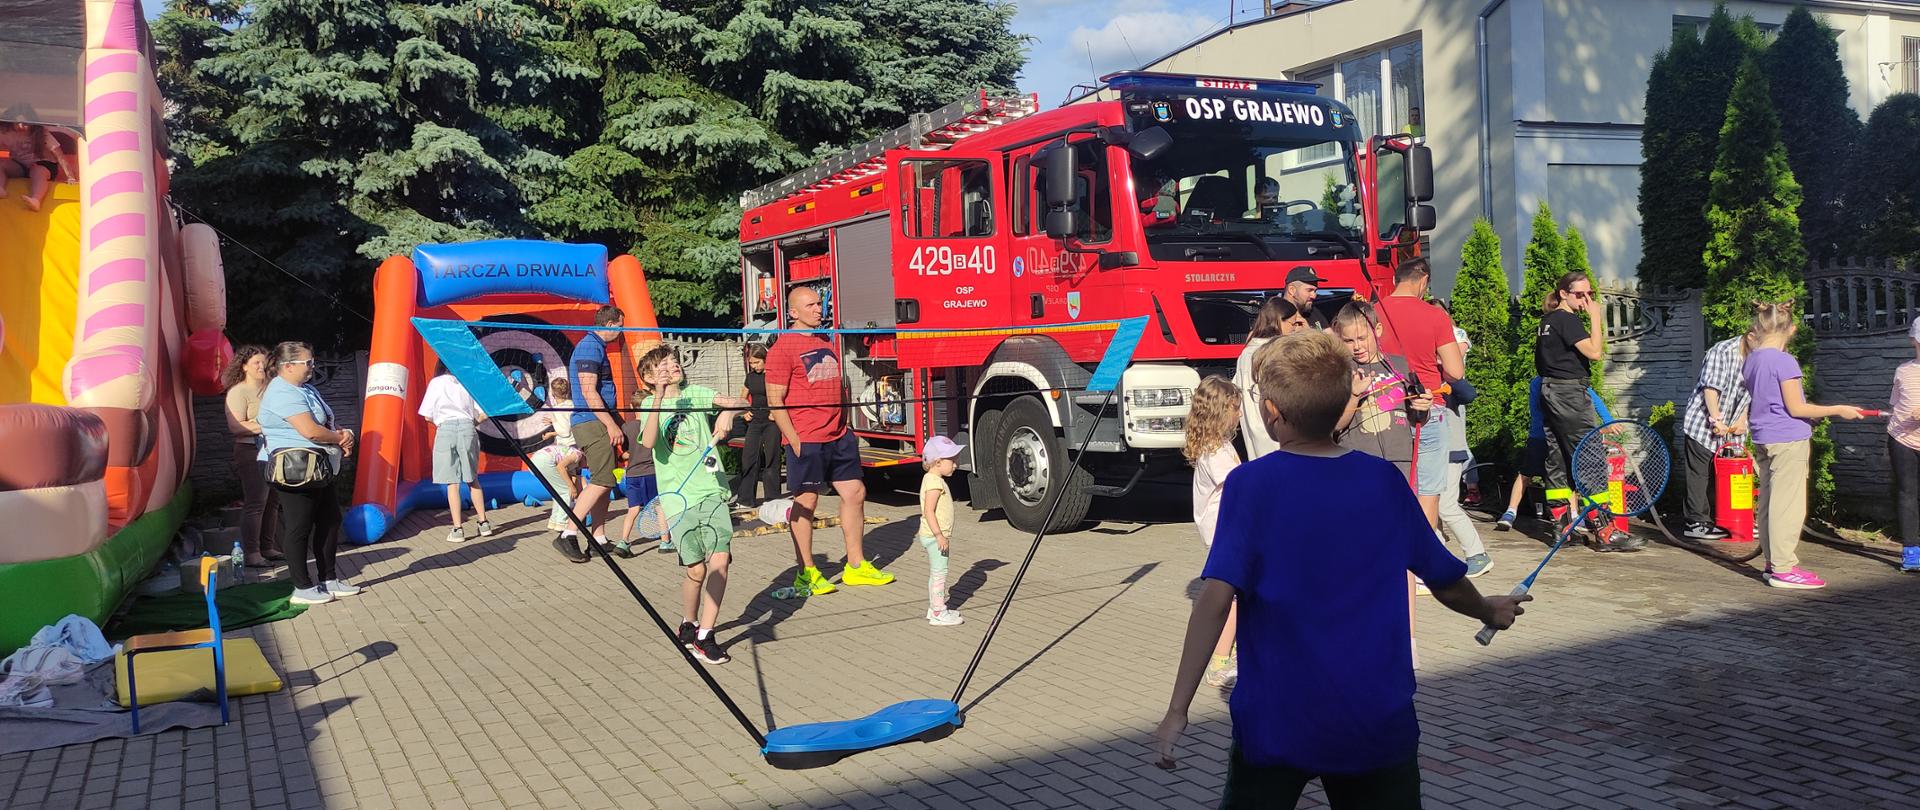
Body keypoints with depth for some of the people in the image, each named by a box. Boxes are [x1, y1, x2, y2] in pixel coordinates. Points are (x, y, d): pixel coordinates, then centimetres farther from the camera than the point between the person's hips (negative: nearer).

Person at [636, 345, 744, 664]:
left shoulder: (695, 394, 12)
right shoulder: (650, 405, 4)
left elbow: (738, 401, 3)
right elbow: (649, 442, -16)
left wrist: (728, 411, -19)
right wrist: (659, 398, -22)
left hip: (713, 491, 2)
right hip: (679, 497, -2)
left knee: (720, 559, -10)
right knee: (696, 569, -3)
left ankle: (704, 635, -1)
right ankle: (688, 624, 24)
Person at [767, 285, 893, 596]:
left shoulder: (826, 342, 15)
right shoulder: (783, 348, -8)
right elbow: (775, 401, -11)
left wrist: (844, 425, 15)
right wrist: (794, 439, -16)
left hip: (838, 437, 8)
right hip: (806, 441, -8)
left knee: (855, 493, 9)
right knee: (806, 501, 0)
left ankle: (855, 565, 20)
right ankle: (806, 574, 10)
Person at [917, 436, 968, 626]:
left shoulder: (933, 479, 13)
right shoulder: (934, 482, -19)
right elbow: (929, 511, -25)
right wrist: (939, 536, -26)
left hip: (936, 537, 11)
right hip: (935, 537, -11)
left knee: (936, 573, 17)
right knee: (939, 573, -6)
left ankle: (935, 608, 26)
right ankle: (938, 613, -3)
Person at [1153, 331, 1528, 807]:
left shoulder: (1250, 483, -11)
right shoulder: (1386, 480, 0)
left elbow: (1217, 597, -20)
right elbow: (1447, 581, 12)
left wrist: (1177, 710, -19)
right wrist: (1490, 611, 33)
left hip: (1276, 721, -2)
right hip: (1380, 723, 3)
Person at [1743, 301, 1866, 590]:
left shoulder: (1750, 361, 8)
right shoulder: (1784, 361, -15)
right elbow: (1796, 408, -14)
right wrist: (1838, 410, -6)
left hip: (1763, 440, 8)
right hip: (1788, 440, -8)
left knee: (1767, 503, 12)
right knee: (1787, 505, -5)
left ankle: (1773, 561, 19)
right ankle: (1783, 569, -3)